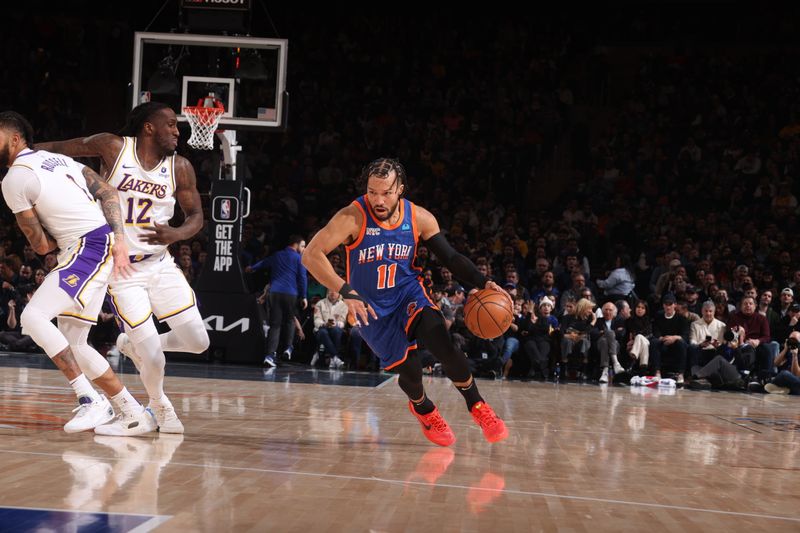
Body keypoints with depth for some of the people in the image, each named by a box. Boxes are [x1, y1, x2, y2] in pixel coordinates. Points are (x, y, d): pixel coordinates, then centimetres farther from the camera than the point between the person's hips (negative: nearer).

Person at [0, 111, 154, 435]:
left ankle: (91, 401, -20)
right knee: (72, 343, 11)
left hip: (88, 248, -9)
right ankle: (134, 415, 14)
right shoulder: (56, 158, 20)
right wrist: (119, 242, 2)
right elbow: (108, 192, 12)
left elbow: (40, 245, -5)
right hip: (104, 244, 9)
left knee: (33, 317, -18)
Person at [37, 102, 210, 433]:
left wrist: (175, 235, -17)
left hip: (161, 264, 4)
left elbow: (196, 215, 4)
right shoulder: (113, 147, -9)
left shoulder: (179, 167, -1)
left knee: (198, 342, -1)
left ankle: (135, 344, 26)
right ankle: (159, 403, 22)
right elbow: (60, 148, 2)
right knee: (153, 360, -11)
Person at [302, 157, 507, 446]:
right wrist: (347, 292, -36)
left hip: (409, 292, 2)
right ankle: (423, 409, 35)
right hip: (372, 306, -1)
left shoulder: (420, 218, -11)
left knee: (444, 347, -23)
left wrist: (483, 283, -17)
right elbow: (311, 255, -27)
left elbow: (450, 257, -2)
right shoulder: (353, 217, -23)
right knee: (410, 371, 0)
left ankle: (477, 406, -2)